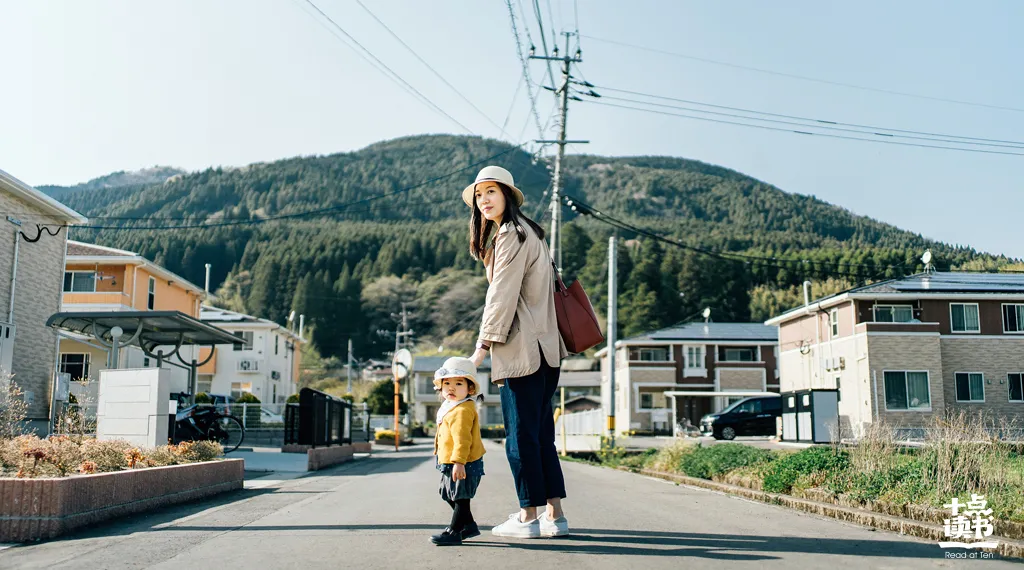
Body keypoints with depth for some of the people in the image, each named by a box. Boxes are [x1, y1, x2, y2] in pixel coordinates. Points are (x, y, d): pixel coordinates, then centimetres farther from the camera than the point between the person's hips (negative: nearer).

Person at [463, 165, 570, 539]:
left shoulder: (511, 234, -9)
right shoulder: (525, 232, 20)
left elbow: (503, 294, -15)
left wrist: (484, 343, -14)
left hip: (523, 348, -10)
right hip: (543, 348, 10)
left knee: (521, 434, -4)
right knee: (541, 434, 11)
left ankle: (528, 517, 1)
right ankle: (555, 515, 14)